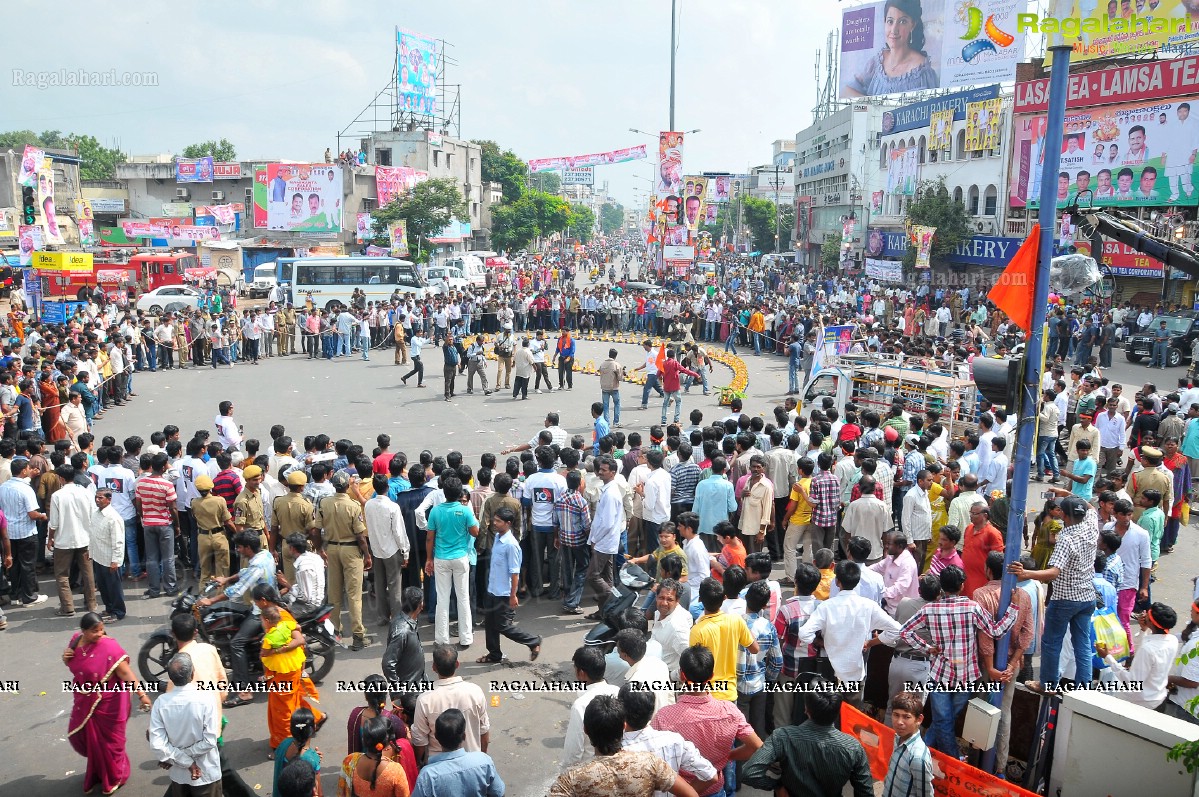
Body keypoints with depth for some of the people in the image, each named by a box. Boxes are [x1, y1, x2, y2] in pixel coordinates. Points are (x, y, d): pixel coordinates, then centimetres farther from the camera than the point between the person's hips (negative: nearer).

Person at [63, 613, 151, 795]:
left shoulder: (109, 647, -27)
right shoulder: (76, 640, -8)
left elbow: (126, 673, -30)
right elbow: (73, 664, 10)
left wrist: (141, 694, -38)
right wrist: (66, 659, -13)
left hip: (107, 703, -6)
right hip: (85, 701, 6)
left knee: (109, 740, 11)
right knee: (81, 736, 21)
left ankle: (114, 778, 36)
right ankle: (96, 772, 48)